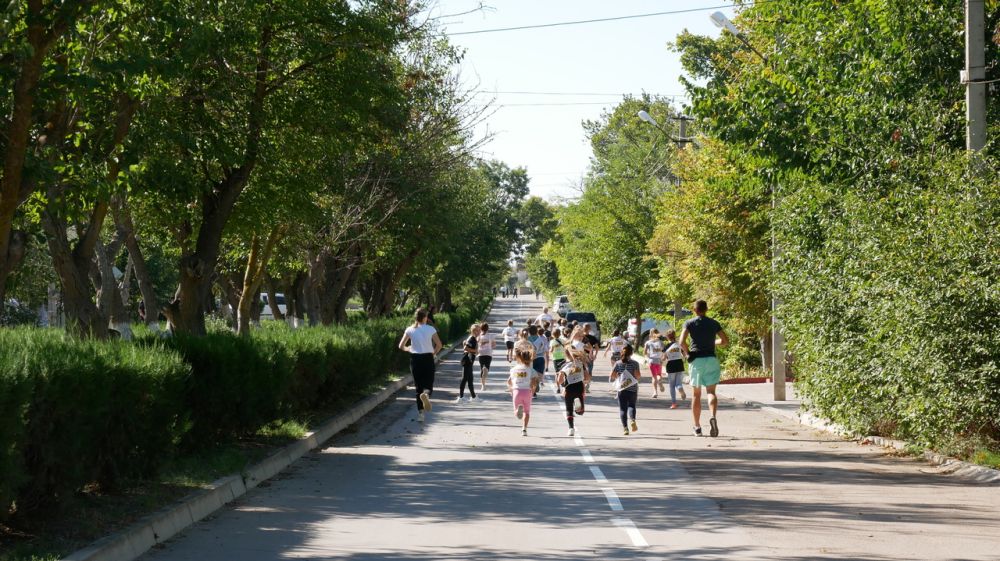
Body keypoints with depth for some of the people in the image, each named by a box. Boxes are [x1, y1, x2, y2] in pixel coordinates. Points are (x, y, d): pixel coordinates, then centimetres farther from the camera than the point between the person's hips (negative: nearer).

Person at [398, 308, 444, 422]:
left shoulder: (410, 330, 0)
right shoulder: (430, 329, -4)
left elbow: (401, 346, 1)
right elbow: (439, 345, -7)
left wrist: (408, 349, 21)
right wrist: (433, 353, 10)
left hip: (415, 359, 2)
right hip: (428, 359, -2)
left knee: (418, 386, 10)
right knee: (429, 384, 4)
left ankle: (420, 413, 6)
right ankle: (426, 394, -33)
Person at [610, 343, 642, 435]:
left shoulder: (618, 363, 0)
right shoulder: (634, 363, -5)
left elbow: (612, 376, -3)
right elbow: (637, 375, -12)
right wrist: (639, 376, 10)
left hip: (621, 389, 1)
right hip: (632, 388, -1)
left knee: (622, 408, 4)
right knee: (632, 405, 13)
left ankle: (625, 427, -5)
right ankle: (632, 420, -15)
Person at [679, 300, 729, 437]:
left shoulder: (689, 323, -1)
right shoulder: (714, 323, 6)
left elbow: (682, 342, -13)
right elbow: (725, 341, 5)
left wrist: (688, 353, 2)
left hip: (696, 360, -1)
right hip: (711, 359, 1)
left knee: (696, 394, 8)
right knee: (711, 392, 3)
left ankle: (697, 427, 10)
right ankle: (713, 416, -26)